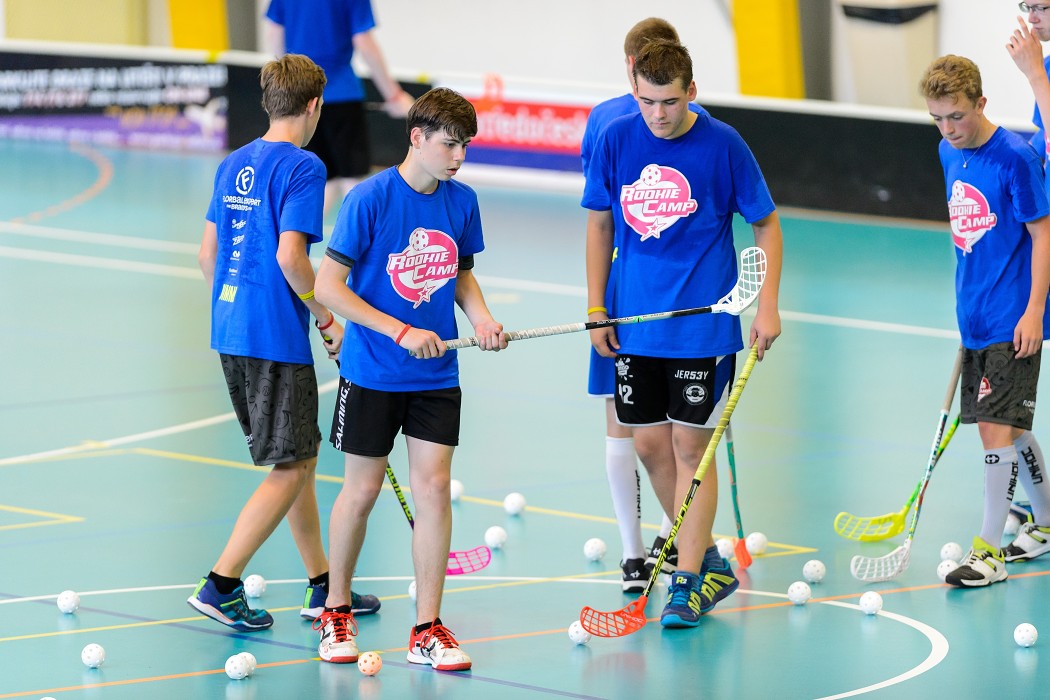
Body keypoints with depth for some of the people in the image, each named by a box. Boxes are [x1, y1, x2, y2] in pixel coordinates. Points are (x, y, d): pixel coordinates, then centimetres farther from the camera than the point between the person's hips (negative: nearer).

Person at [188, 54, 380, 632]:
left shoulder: (232, 165, 12)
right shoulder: (302, 166, -13)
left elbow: (208, 253, 15)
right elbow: (290, 255, -22)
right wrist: (327, 317, -10)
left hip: (231, 330, 9)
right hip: (276, 337, -9)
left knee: (301, 455, 18)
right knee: (290, 468, -2)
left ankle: (322, 587, 23)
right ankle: (221, 585, -7)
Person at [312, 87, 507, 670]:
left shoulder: (461, 201, 0)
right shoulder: (370, 199, -14)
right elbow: (328, 286, -15)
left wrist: (480, 316, -4)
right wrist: (402, 332, -20)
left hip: (436, 376, 3)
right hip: (372, 373, -3)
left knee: (433, 488, -3)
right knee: (362, 490, 6)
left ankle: (427, 631, 3)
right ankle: (336, 611, 26)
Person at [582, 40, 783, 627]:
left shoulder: (723, 144, -9)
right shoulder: (616, 140, -1)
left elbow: (767, 224, 0)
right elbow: (600, 224, 10)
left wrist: (768, 307, -6)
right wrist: (596, 308, 6)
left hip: (703, 328, -4)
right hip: (635, 324, 4)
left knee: (691, 447, -3)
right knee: (651, 446, 7)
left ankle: (690, 580, 2)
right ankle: (709, 561, 23)